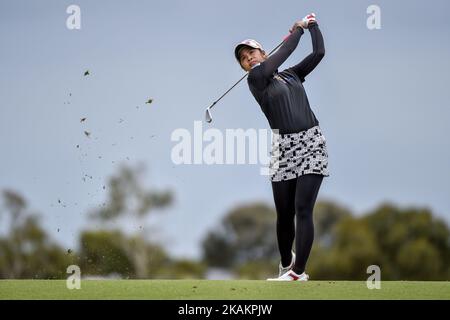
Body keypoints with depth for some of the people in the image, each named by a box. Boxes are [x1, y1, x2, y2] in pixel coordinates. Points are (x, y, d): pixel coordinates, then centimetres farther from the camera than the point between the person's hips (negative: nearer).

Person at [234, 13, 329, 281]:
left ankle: (298, 272, -15)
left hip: (312, 144, 1)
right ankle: (286, 263, 25)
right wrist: (299, 29, 12)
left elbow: (319, 53, 15)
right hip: (283, 148, -1)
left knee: (303, 209, -11)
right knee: (285, 213, 0)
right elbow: (284, 53, -1)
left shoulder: (291, 75, 17)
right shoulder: (255, 78, 3)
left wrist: (313, 25, 13)